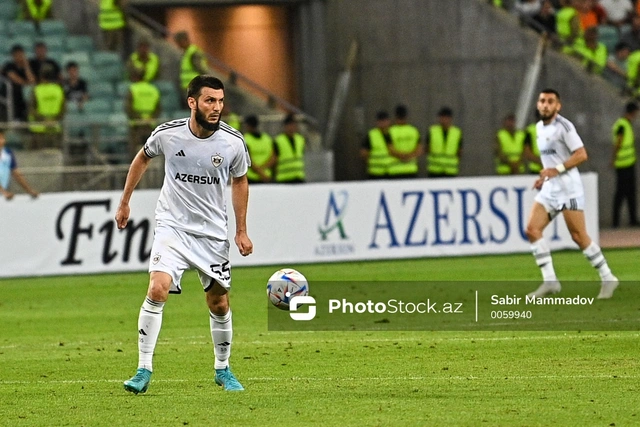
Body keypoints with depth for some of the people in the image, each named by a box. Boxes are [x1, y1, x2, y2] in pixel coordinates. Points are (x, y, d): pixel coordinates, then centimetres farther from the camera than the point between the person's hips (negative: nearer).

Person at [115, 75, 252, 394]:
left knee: (219, 302, 7)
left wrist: (242, 230, 7)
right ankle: (144, 370, -14)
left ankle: (223, 370, 29)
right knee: (158, 289, -20)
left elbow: (239, 181, 9)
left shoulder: (232, 142, -9)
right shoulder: (167, 134, -12)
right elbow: (143, 158, 10)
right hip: (172, 225, -2)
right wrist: (124, 202, 15)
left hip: (213, 232, 2)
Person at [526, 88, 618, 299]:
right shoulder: (539, 127, 14)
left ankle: (607, 279, 7)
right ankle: (550, 281, -4)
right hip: (549, 188, 8)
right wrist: (543, 177, 14)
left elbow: (581, 154, -17)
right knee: (532, 229, -7)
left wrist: (556, 170, -23)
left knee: (578, 235, -6)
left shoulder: (563, 126, -11)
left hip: (568, 188, -8)